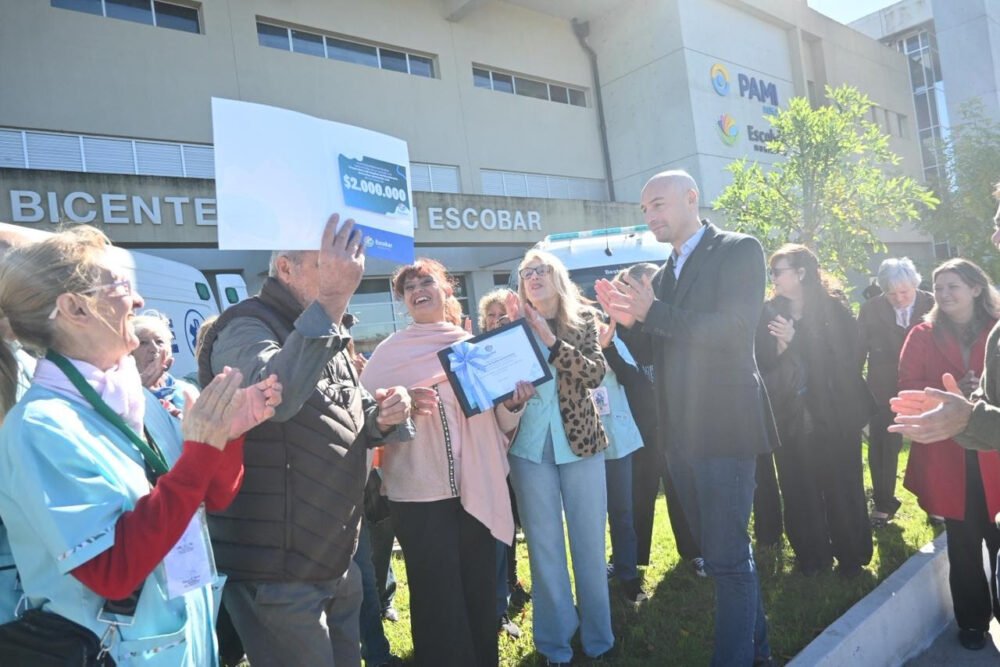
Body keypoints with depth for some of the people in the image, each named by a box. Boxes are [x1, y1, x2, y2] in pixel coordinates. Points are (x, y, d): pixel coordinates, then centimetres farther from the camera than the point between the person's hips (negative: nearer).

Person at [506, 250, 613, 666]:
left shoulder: (583, 320, 3)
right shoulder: (515, 324, 5)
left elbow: (596, 374, -11)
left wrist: (551, 341, -19)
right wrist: (515, 330, -14)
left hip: (580, 441, 0)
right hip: (529, 446, 0)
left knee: (589, 540, 8)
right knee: (544, 544, 8)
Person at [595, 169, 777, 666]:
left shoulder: (739, 250, -5)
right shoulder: (661, 274, 14)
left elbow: (733, 330, -18)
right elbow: (648, 353, 13)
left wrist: (652, 312, -20)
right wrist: (628, 320, -7)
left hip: (724, 426, -7)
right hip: (680, 433, 7)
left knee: (727, 556, -4)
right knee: (723, 551, 19)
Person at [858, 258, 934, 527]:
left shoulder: (933, 304, -8)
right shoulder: (871, 309, -7)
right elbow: (859, 350, -1)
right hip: (883, 390, 0)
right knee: (882, 447, 5)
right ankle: (883, 503, 20)